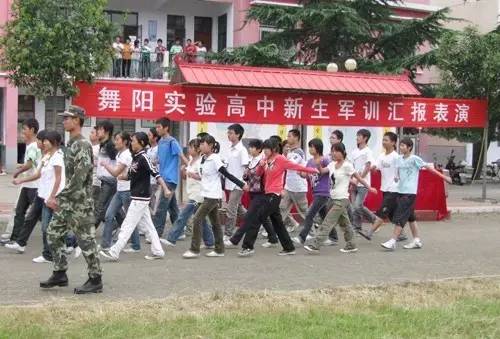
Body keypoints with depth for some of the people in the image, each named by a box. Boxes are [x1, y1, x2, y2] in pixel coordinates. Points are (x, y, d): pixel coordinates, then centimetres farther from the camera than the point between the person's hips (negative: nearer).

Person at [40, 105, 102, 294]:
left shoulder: (83, 145, -16)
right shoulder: (71, 144, 14)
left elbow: (79, 179, -23)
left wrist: (59, 198, -20)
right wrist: (60, 199, 18)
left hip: (79, 203, -10)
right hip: (67, 202, 10)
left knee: (86, 240, -3)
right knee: (53, 234, 12)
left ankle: (95, 280, 7)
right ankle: (60, 274, 21)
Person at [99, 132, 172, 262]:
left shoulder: (143, 158, -15)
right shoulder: (136, 157, 12)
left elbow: (156, 174, -22)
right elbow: (130, 175, 20)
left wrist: (165, 189, -29)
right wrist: (123, 176, -2)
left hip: (140, 198, -9)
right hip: (138, 198, 9)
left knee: (127, 225, -5)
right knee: (147, 225, 11)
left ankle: (114, 252, -1)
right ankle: (157, 251, 16)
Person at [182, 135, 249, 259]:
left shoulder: (215, 159, -15)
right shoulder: (204, 159, 9)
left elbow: (227, 174, -16)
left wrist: (242, 184, -18)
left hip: (213, 196, -9)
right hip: (208, 195, 9)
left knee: (197, 219, -10)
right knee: (215, 223, 12)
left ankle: (194, 250, -6)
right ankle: (219, 250, 18)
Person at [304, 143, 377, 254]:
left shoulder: (347, 165, -12)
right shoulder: (332, 164, 8)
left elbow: (359, 178, -6)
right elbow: (322, 171, -4)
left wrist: (369, 188, 1)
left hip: (341, 199, -8)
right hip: (334, 198, 8)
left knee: (326, 223, -10)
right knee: (344, 223, 16)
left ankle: (315, 246, -10)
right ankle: (350, 245, 27)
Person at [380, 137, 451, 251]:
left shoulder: (414, 159, -9)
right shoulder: (399, 159, 11)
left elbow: (428, 167, -8)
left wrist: (443, 176, -8)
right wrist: (397, 177, 1)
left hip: (409, 192, -8)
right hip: (401, 191, 8)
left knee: (400, 217, -11)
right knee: (410, 216, 13)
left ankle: (392, 241, -11)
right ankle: (417, 240, 21)